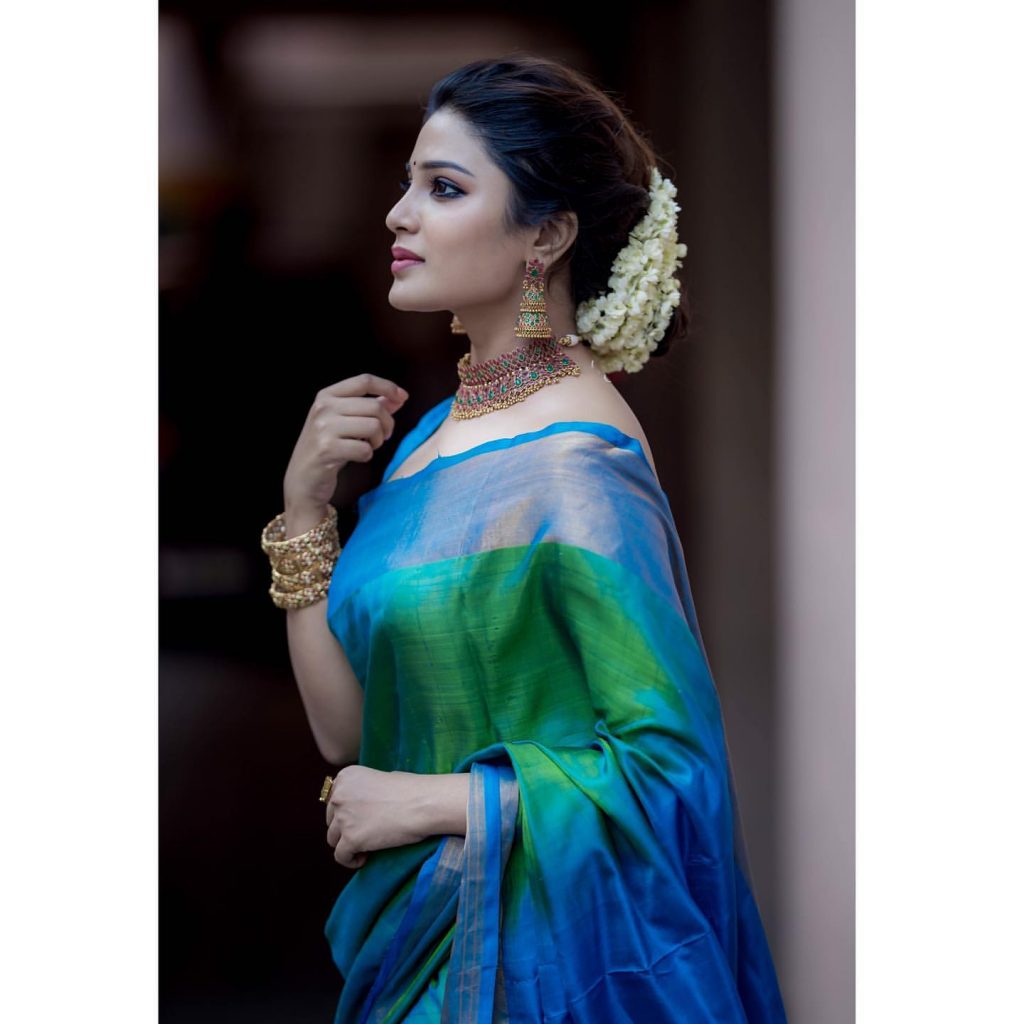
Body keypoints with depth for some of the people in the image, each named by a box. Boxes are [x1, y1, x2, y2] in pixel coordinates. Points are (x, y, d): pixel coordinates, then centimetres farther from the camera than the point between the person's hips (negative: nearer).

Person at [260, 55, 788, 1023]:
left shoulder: (572, 472, -19)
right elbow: (348, 732, 4)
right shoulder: (437, 430, 4)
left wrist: (431, 803, -17)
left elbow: (673, 762, -22)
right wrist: (305, 504, -5)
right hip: (418, 937, 8)